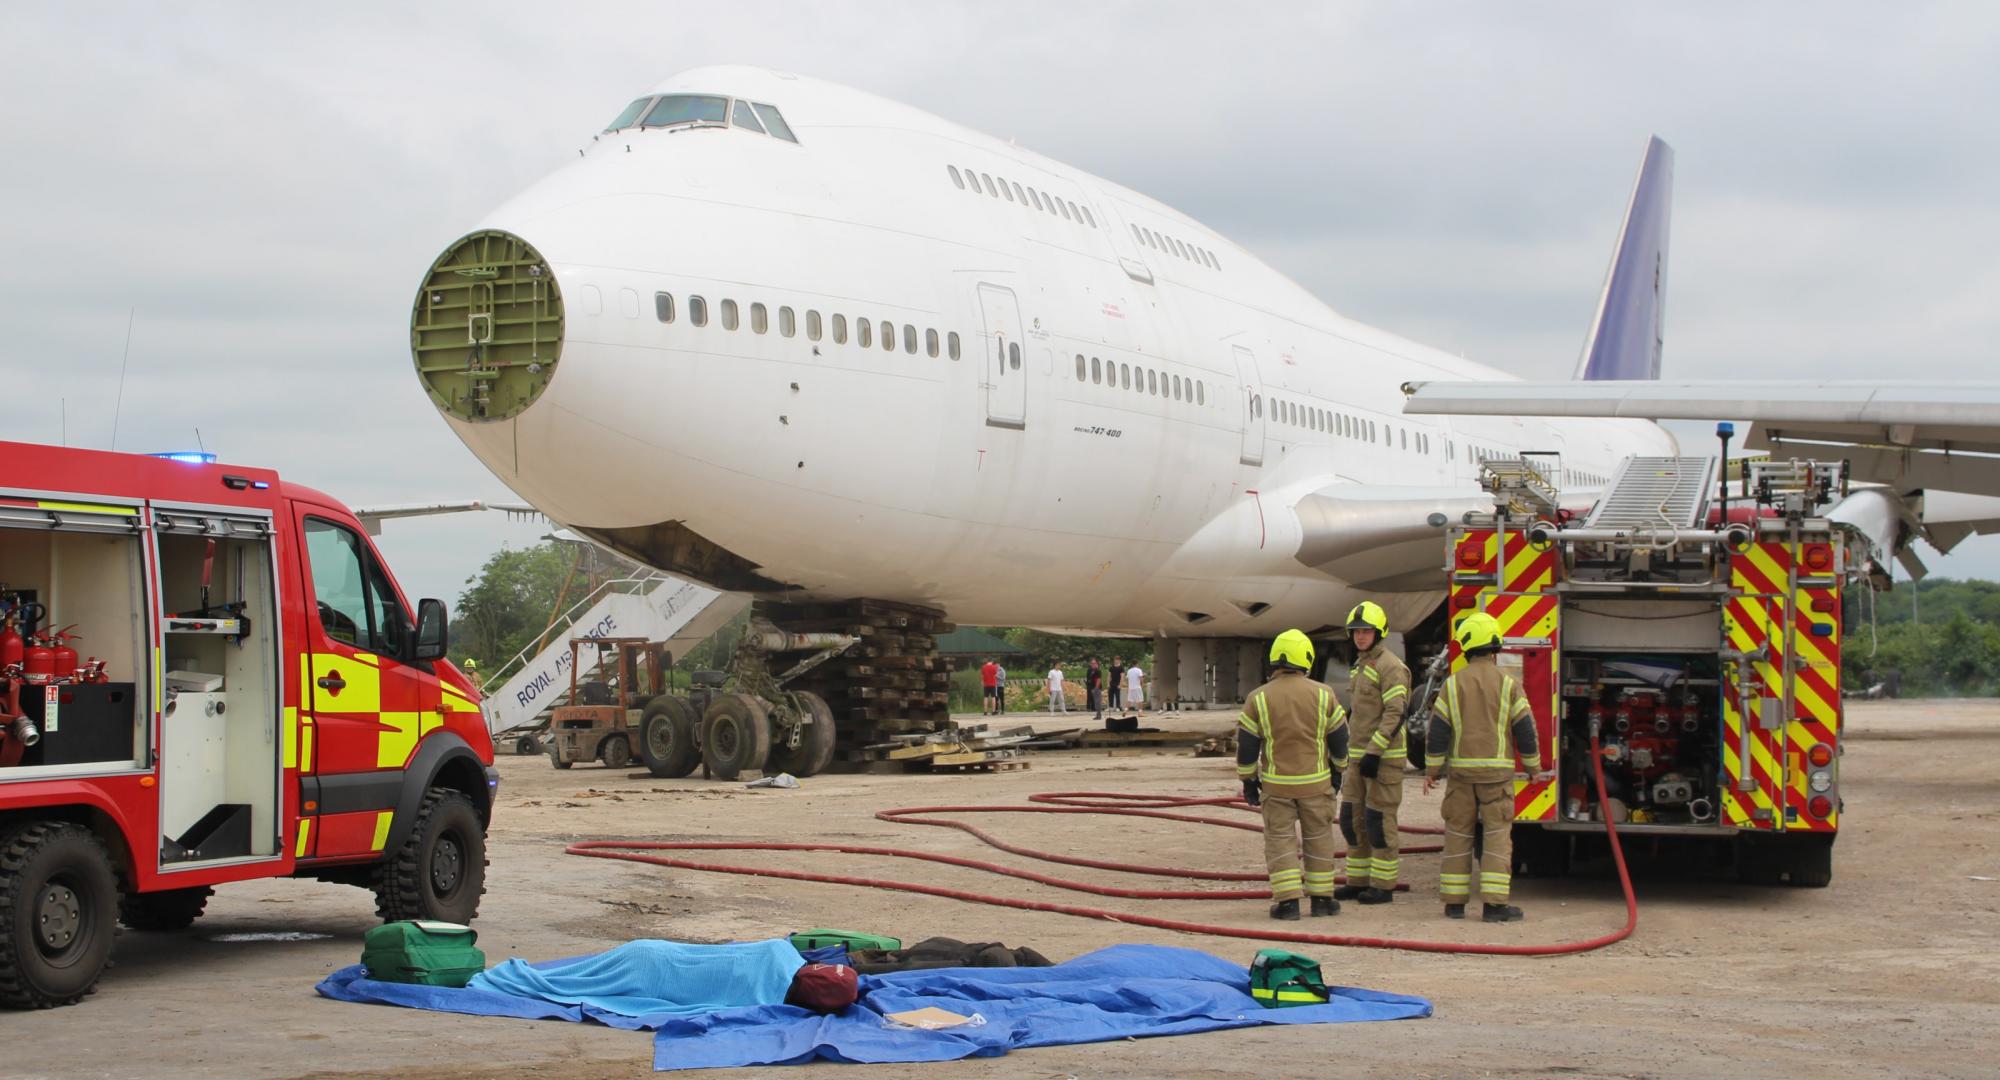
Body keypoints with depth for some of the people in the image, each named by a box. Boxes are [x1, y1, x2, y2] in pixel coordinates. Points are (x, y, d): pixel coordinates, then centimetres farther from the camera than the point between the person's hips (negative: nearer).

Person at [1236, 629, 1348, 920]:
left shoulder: (1258, 698, -6)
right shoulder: (1323, 695, -3)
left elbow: (1246, 745, -3)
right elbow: (1339, 738, 4)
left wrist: (1248, 780, 8)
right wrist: (1337, 772, 19)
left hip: (1276, 784, -1)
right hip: (1316, 782, 1)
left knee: (1280, 839, 4)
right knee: (1319, 838, 12)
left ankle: (1288, 901, -3)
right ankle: (1321, 898, 15)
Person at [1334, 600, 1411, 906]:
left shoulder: (1390, 666, -13)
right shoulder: (1359, 666, 16)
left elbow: (1396, 713, -20)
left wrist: (1374, 752, -24)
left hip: (1384, 757, -9)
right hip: (1359, 756, 9)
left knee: (1380, 820, -4)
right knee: (1353, 818, 9)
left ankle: (1384, 886, 2)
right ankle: (1358, 881, 17)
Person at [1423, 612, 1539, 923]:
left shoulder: (1453, 684, 0)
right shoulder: (1508, 685, -3)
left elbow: (1438, 731, 1)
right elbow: (1524, 728, -1)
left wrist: (1431, 771, 8)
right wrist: (1533, 766, 12)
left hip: (1461, 769, 2)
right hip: (1497, 769, -2)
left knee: (1458, 833, 8)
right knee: (1497, 834, -1)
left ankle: (1454, 901, 9)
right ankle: (1495, 903, -8)